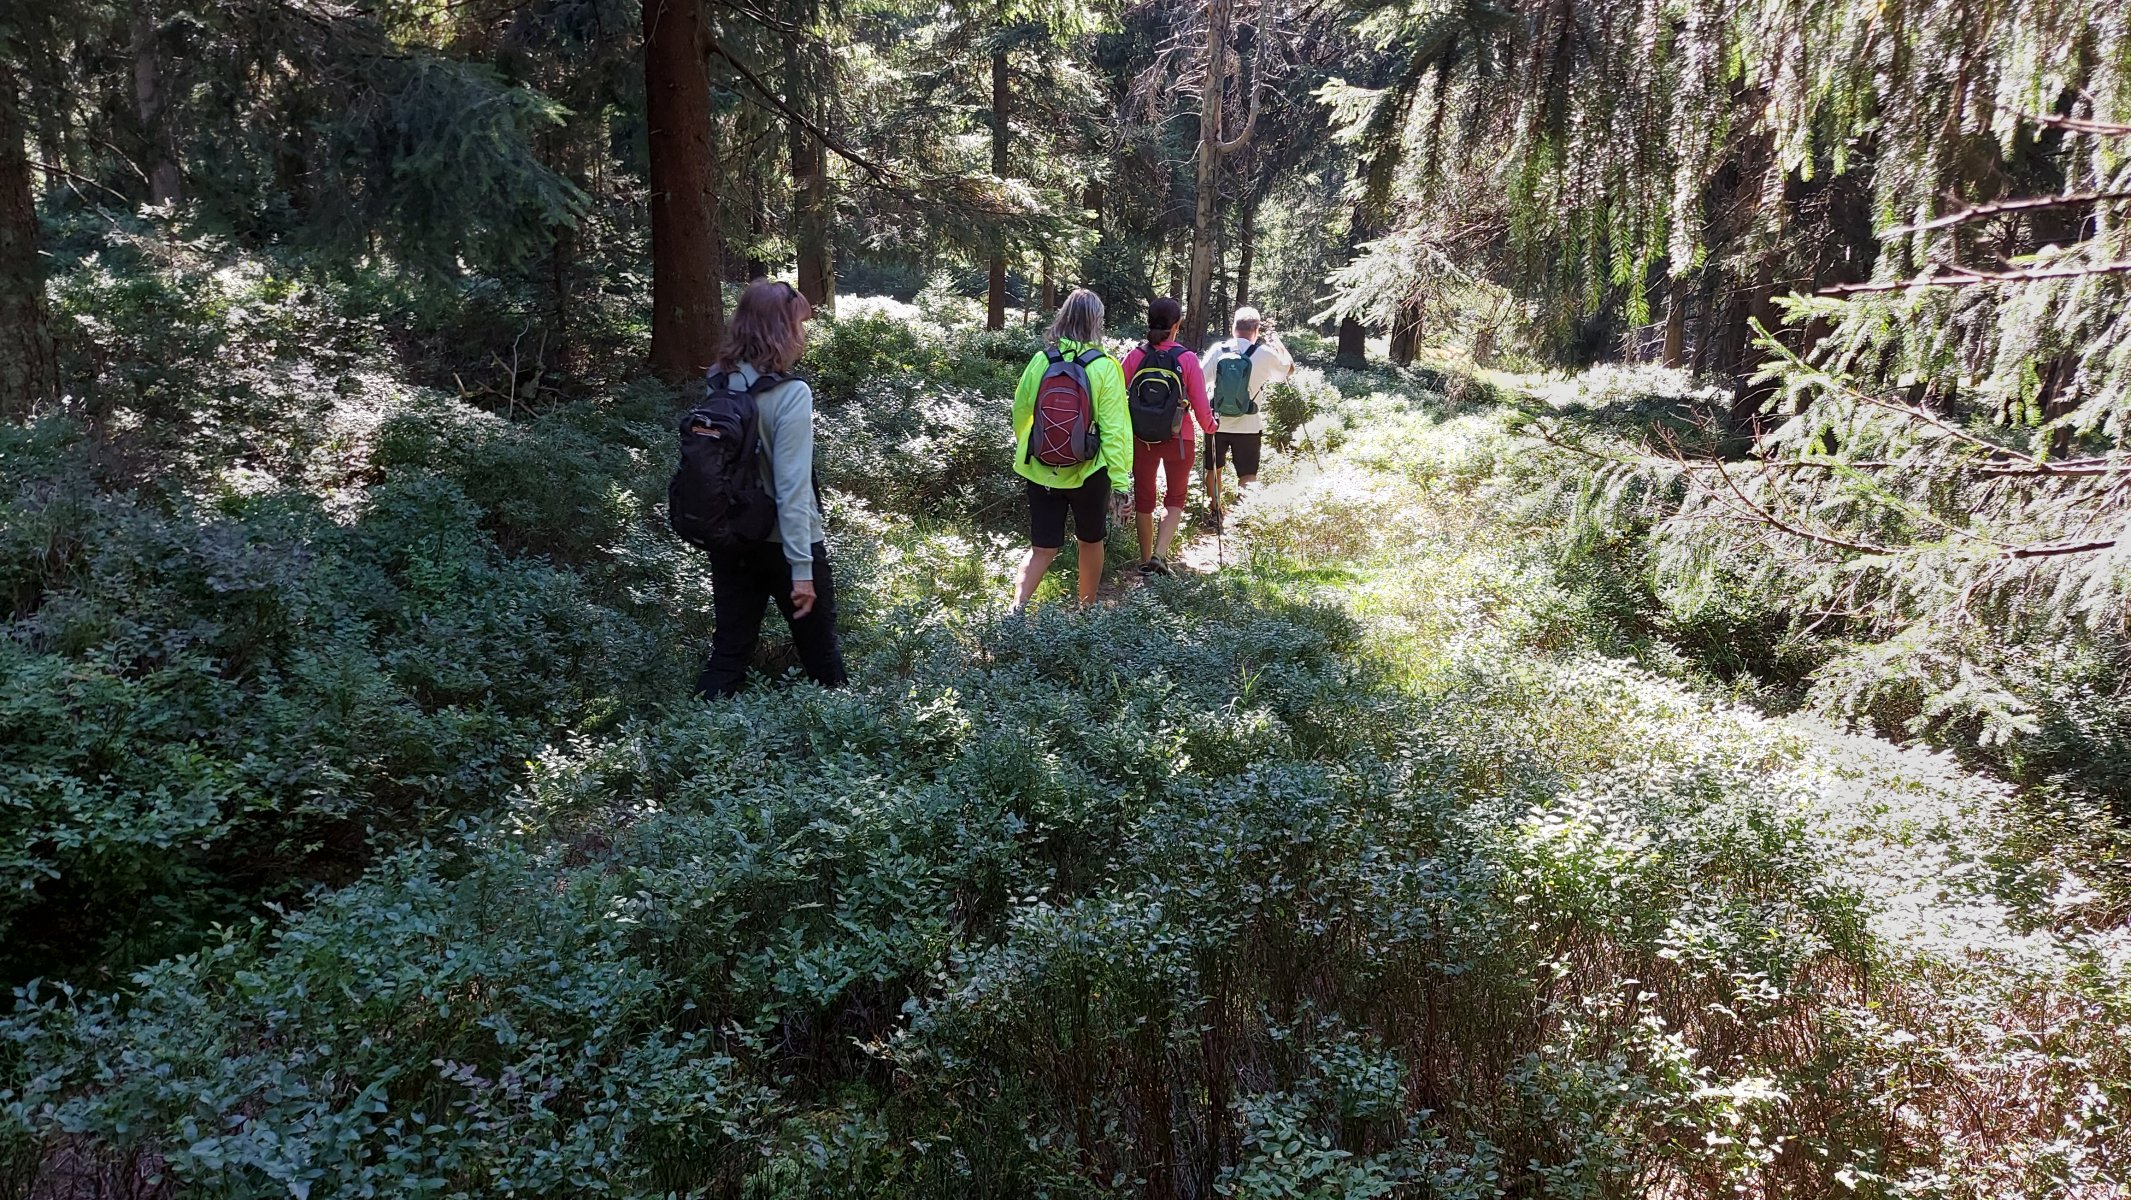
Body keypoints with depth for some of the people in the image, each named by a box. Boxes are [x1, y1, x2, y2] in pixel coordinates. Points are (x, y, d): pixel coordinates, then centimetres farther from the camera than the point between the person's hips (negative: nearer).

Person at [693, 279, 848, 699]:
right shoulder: (791, 394, -20)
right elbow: (792, 489, -23)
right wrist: (802, 568, -21)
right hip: (783, 543, -5)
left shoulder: (718, 384, -1)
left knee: (729, 652, 12)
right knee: (820, 649, 14)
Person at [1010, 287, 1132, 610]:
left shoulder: (1041, 360, -4)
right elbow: (1114, 428, -13)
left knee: (1042, 548, 8)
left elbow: (1020, 411, 6)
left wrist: (1023, 451, 24)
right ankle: (1087, 610, 34)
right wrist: (1121, 479, -8)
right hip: (1088, 472, -2)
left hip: (1042, 471, 2)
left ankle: (1018, 607, -13)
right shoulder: (1105, 367, -13)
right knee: (1091, 542, 20)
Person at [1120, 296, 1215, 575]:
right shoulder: (1187, 360, -13)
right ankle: (1159, 554, -3)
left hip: (1141, 438, 2)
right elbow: (1200, 406, -10)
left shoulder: (1135, 356, -9)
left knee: (1144, 498, 18)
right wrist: (1210, 427, 11)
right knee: (1175, 498, 15)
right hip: (1178, 439, -1)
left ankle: (1145, 561, 27)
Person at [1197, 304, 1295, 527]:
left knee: (1213, 470, 20)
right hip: (1248, 425, -2)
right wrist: (1276, 341, 20)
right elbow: (1289, 368, 9)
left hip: (1217, 423, 2)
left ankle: (1216, 515, 29)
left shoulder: (1218, 349, -6)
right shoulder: (1265, 353, -9)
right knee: (1247, 476, 5)